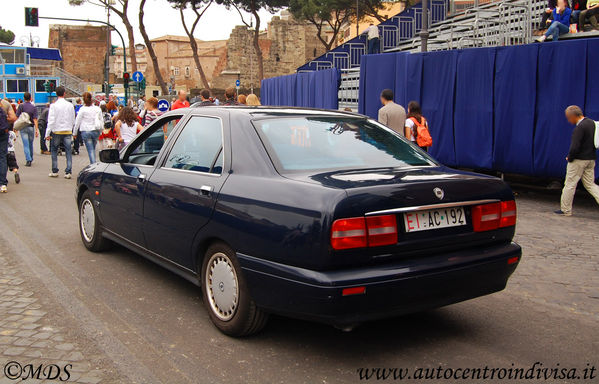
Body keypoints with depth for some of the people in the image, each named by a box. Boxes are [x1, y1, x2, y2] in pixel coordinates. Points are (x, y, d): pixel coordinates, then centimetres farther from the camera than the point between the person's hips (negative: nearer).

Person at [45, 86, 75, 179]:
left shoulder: (53, 106, -8)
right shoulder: (70, 105, 2)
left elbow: (51, 121, -10)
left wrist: (47, 134, -6)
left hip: (56, 132, -2)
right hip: (68, 131, 2)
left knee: (54, 151, 13)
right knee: (68, 152, 3)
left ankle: (54, 171, 14)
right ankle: (68, 172, -1)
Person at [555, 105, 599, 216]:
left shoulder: (579, 128, -20)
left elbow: (574, 147, -25)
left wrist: (569, 158, -8)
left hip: (579, 160, -9)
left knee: (570, 184, 3)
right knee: (590, 184, 15)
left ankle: (565, 210, 12)